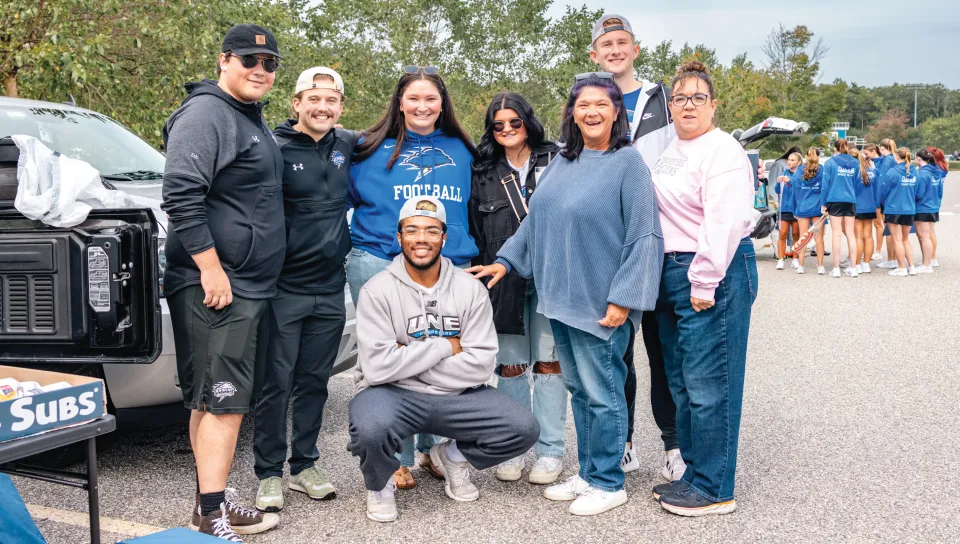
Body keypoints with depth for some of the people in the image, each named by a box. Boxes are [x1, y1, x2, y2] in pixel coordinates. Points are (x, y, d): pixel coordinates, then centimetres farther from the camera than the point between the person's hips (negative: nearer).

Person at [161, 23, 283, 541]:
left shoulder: (252, 120, 20)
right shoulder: (206, 114, -11)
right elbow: (181, 194, -21)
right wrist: (210, 268, -22)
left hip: (247, 285, 10)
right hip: (213, 285, -9)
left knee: (212, 400, 13)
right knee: (222, 400, -11)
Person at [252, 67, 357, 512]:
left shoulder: (348, 146, 7)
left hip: (330, 288, 5)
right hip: (284, 288, -4)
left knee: (315, 382, 12)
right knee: (277, 383, 1)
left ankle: (305, 465, 24)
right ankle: (269, 473, 13)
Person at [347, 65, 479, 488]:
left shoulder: (462, 151, 16)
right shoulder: (373, 148, 8)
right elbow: (343, 196, 12)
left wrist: (472, 257, 17)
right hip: (380, 261, -2)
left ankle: (434, 449, 19)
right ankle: (396, 459, 7)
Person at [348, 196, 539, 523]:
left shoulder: (470, 289, -2)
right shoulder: (377, 291, -9)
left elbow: (481, 365, -11)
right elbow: (378, 367, -20)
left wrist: (408, 360, -14)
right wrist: (445, 347, -14)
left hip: (456, 396, 3)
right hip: (394, 395, -3)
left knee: (524, 429, -16)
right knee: (371, 428, -37)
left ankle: (453, 456, 16)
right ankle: (380, 484, 2)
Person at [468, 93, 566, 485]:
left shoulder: (554, 161, 4)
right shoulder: (483, 174, 9)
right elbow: (475, 232, 10)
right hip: (504, 281, 2)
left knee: (548, 361, 3)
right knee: (510, 365, 7)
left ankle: (550, 451, 11)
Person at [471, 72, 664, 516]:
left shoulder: (627, 162, -9)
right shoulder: (562, 162, 11)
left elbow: (644, 237, -12)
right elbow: (536, 219, 20)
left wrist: (624, 298, -16)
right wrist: (506, 260, 13)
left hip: (601, 305, -6)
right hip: (561, 297, 7)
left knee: (602, 392, 2)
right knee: (578, 389, 15)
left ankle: (607, 483, 17)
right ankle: (587, 473, 28)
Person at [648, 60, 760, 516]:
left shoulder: (722, 151, -11)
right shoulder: (670, 152, 17)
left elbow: (723, 223, -20)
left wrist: (704, 282, -21)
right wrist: (673, 274, 16)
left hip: (714, 274, -10)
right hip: (672, 274, 10)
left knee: (708, 384, -4)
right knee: (681, 382, 15)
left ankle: (714, 490, 6)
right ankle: (695, 474, 27)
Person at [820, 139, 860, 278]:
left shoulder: (830, 163, -3)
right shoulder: (855, 164, 7)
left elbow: (825, 184, -4)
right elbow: (857, 184, 10)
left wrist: (823, 203, -1)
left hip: (835, 200, -3)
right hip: (851, 201, 3)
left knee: (837, 234, -1)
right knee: (850, 234, 7)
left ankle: (836, 269, -1)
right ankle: (852, 269, 7)